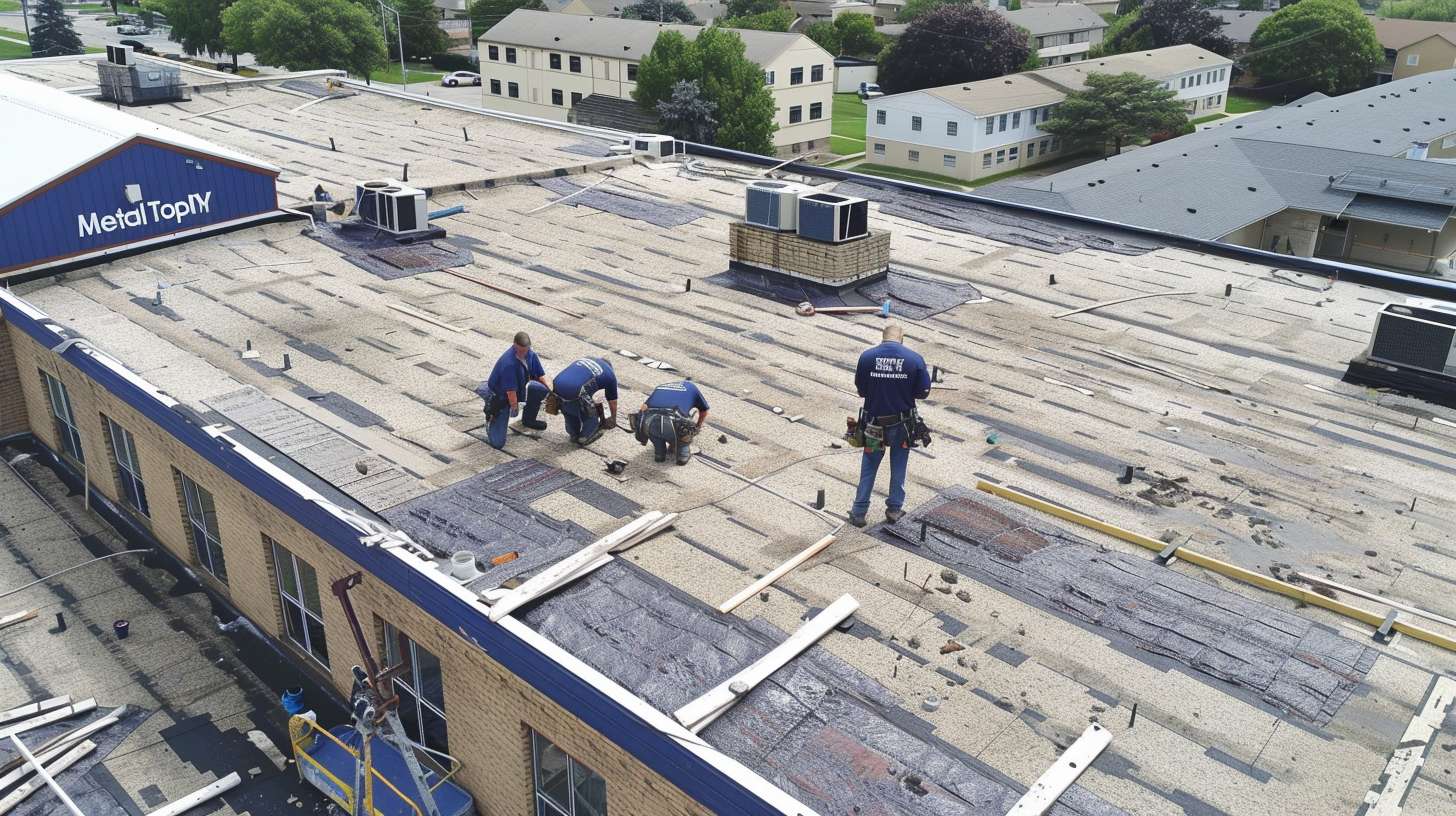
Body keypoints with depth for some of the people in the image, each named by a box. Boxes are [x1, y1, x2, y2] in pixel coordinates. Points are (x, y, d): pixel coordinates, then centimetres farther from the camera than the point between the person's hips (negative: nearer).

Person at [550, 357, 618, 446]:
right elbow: (612, 401, 30)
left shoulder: (584, 359, 32)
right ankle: (585, 437, 29)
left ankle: (573, 434, 43)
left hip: (556, 388, 6)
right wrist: (613, 420, 47)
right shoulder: (609, 374, 17)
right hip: (574, 394, -6)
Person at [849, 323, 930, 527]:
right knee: (898, 468, 18)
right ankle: (894, 509, 27)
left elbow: (860, 390, -4)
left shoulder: (867, 357, -11)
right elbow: (923, 392, -6)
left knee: (868, 468, 14)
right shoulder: (915, 359, -11)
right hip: (902, 424, 0)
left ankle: (859, 513, 17)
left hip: (874, 423, 0)